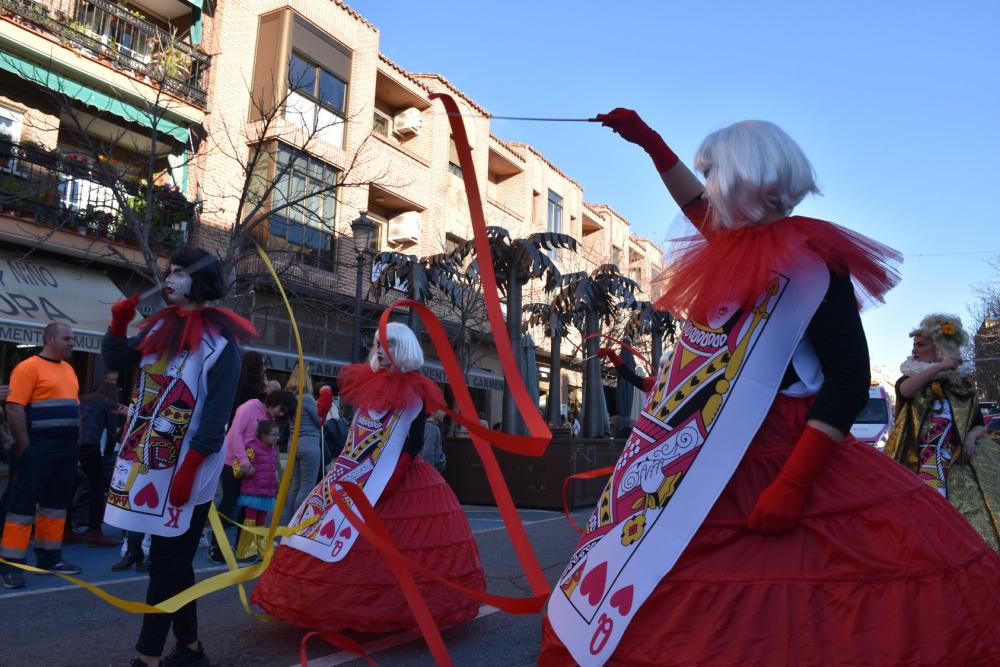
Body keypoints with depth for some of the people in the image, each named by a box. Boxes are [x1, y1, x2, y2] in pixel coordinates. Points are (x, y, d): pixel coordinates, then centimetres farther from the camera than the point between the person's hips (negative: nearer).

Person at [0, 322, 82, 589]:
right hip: (39, 449, -8)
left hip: (67, 450, 8)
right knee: (24, 503, -3)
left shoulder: (69, 370, 16)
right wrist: (24, 446, -17)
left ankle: (49, 557, 22)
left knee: (57, 502, 12)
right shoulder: (29, 367, -9)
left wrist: (77, 441, 15)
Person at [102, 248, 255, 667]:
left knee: (167, 564, 0)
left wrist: (190, 465, -20)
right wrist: (118, 325, -2)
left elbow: (217, 411, -15)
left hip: (184, 467, -7)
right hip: (148, 461, 7)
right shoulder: (160, 326, 11)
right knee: (173, 561, 15)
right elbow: (115, 361, 16)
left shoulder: (219, 340, -11)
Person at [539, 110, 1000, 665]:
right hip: (698, 470, 8)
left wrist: (793, 485, -24)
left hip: (764, 469, -8)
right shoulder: (739, 246, 11)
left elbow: (849, 380, -17)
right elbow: (696, 203, 31)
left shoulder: (809, 261, -12)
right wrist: (647, 139, 37)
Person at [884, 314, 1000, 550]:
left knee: (973, 521, -10)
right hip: (918, 463, -2)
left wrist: (972, 436, -4)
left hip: (959, 464, 2)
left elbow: (979, 424, 19)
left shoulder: (962, 385, 15)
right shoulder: (910, 378, 11)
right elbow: (904, 391, -15)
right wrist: (939, 367, -16)